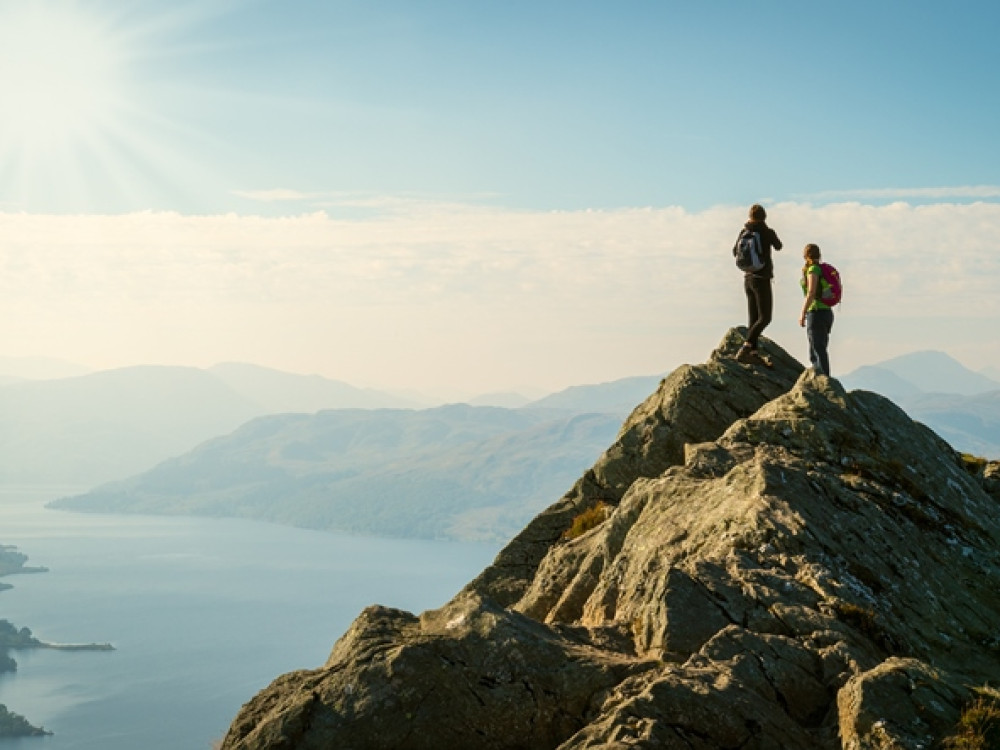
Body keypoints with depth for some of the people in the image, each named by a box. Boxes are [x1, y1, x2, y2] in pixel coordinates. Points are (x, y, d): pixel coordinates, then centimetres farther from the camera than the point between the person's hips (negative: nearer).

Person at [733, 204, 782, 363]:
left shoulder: (744, 231, 2)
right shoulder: (768, 232, -10)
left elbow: (735, 251, 16)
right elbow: (778, 246, 11)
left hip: (748, 278, 6)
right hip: (762, 279, -6)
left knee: (753, 317, 12)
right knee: (764, 318, -5)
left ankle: (753, 351, 10)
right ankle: (745, 348, -19)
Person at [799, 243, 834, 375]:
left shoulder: (813, 270, -10)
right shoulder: (823, 270, 16)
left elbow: (811, 293, -18)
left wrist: (802, 314, -16)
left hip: (817, 313, -9)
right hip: (827, 313, 9)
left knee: (818, 352, -10)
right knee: (818, 352, 13)